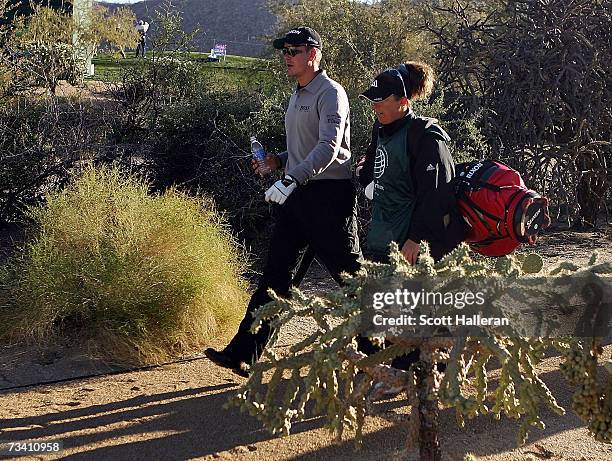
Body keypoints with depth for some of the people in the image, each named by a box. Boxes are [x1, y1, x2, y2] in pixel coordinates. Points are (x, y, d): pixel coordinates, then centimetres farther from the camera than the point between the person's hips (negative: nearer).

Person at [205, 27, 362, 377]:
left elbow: (329, 147, -22)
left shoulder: (330, 93, -9)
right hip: (296, 195, 9)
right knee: (276, 272, 4)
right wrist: (279, 161, 11)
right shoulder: (298, 96, 19)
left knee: (350, 275, 0)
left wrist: (291, 181, -29)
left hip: (329, 194, -9)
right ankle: (244, 353, 4)